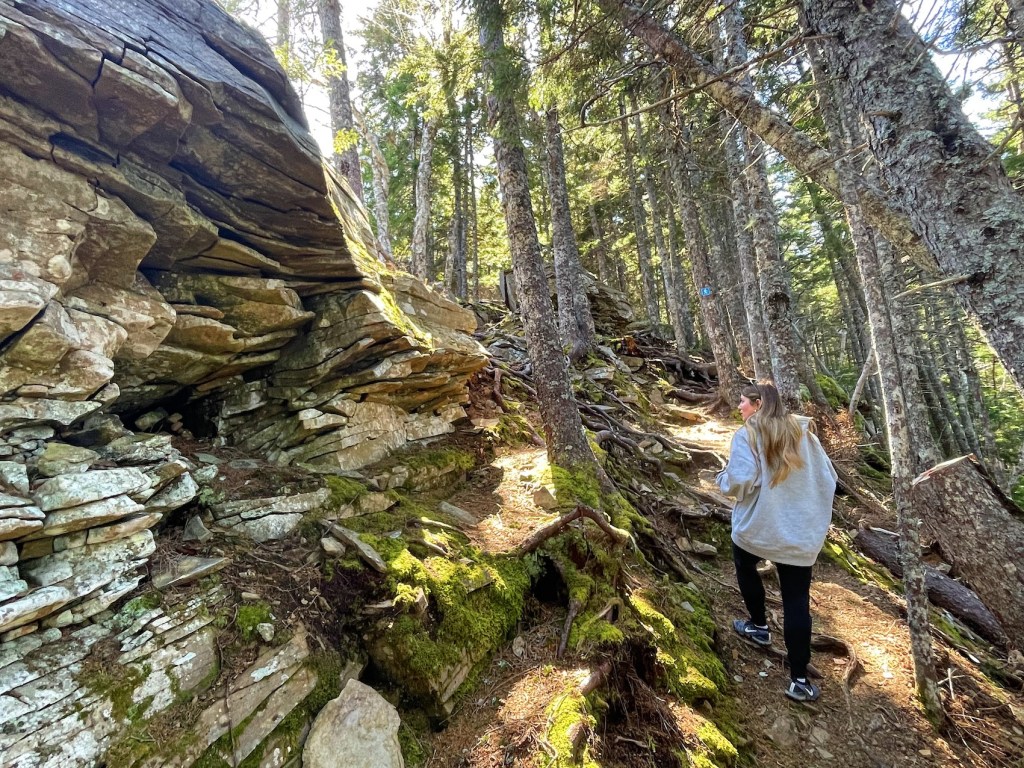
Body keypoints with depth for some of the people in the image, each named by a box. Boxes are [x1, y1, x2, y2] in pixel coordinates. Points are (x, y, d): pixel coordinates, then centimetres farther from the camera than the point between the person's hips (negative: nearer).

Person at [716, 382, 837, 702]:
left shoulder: (747, 435, -12)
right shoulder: (802, 432, 5)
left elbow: (740, 482, -22)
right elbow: (828, 478, 10)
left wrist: (722, 478, -1)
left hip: (757, 528, -4)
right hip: (800, 533, 4)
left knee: (745, 567, 28)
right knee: (797, 603, 10)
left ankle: (759, 626, 40)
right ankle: (799, 679, 13)